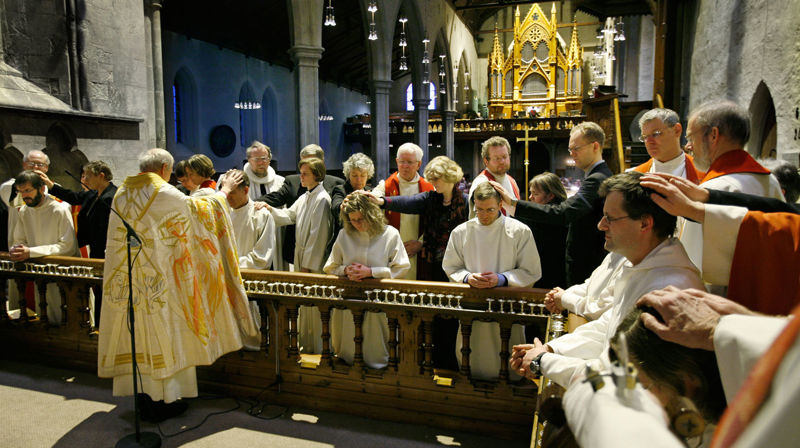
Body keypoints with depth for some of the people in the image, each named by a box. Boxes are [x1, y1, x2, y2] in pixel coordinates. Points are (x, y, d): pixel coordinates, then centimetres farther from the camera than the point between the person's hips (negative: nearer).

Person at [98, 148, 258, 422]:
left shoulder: (122, 193, 8)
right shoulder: (165, 194, -13)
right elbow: (199, 208, 0)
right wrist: (224, 190, 15)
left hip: (125, 278, 7)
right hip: (156, 280, -7)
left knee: (136, 337, 13)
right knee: (159, 334, 3)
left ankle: (143, 394, 25)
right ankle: (159, 402, 12)